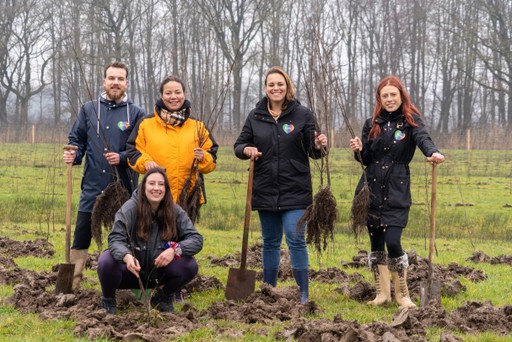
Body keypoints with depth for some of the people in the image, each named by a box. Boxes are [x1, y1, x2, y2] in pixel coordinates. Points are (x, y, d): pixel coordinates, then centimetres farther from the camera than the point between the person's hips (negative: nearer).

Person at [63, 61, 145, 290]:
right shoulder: (88, 109, 9)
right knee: (81, 237, 0)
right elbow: (77, 140, 11)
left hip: (123, 187, -1)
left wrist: (122, 158, -16)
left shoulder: (136, 114, 3)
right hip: (93, 186, 1)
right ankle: (71, 285, 6)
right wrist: (73, 155, -9)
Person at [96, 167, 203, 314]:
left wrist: (175, 249, -31)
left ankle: (164, 297, 10)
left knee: (190, 266, -21)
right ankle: (108, 299, 1)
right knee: (107, 261, -34)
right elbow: (116, 239, -23)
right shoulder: (130, 208, -16)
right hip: (132, 269, -2)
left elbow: (196, 239, -10)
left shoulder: (175, 212, -7)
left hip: (158, 273, 3)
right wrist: (127, 256, -46)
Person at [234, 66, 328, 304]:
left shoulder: (302, 114, -1)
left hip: (295, 190, -3)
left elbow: (311, 150, 2)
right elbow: (239, 145, 11)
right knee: (270, 242, 13)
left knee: (295, 239, -9)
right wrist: (246, 150, -12)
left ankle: (303, 293, -2)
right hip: (265, 190, 3)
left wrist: (318, 146, -21)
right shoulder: (255, 116, 6)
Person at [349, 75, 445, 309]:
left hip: (397, 192, -4)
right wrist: (359, 150, -10)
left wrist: (433, 153, -43)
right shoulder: (372, 124, 9)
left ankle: (402, 295, 3)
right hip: (372, 190, 4)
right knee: (376, 244, 8)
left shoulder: (411, 121, -1)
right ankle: (382, 293, 20)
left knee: (393, 243, -12)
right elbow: (366, 159, 13)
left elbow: (423, 138, -21)